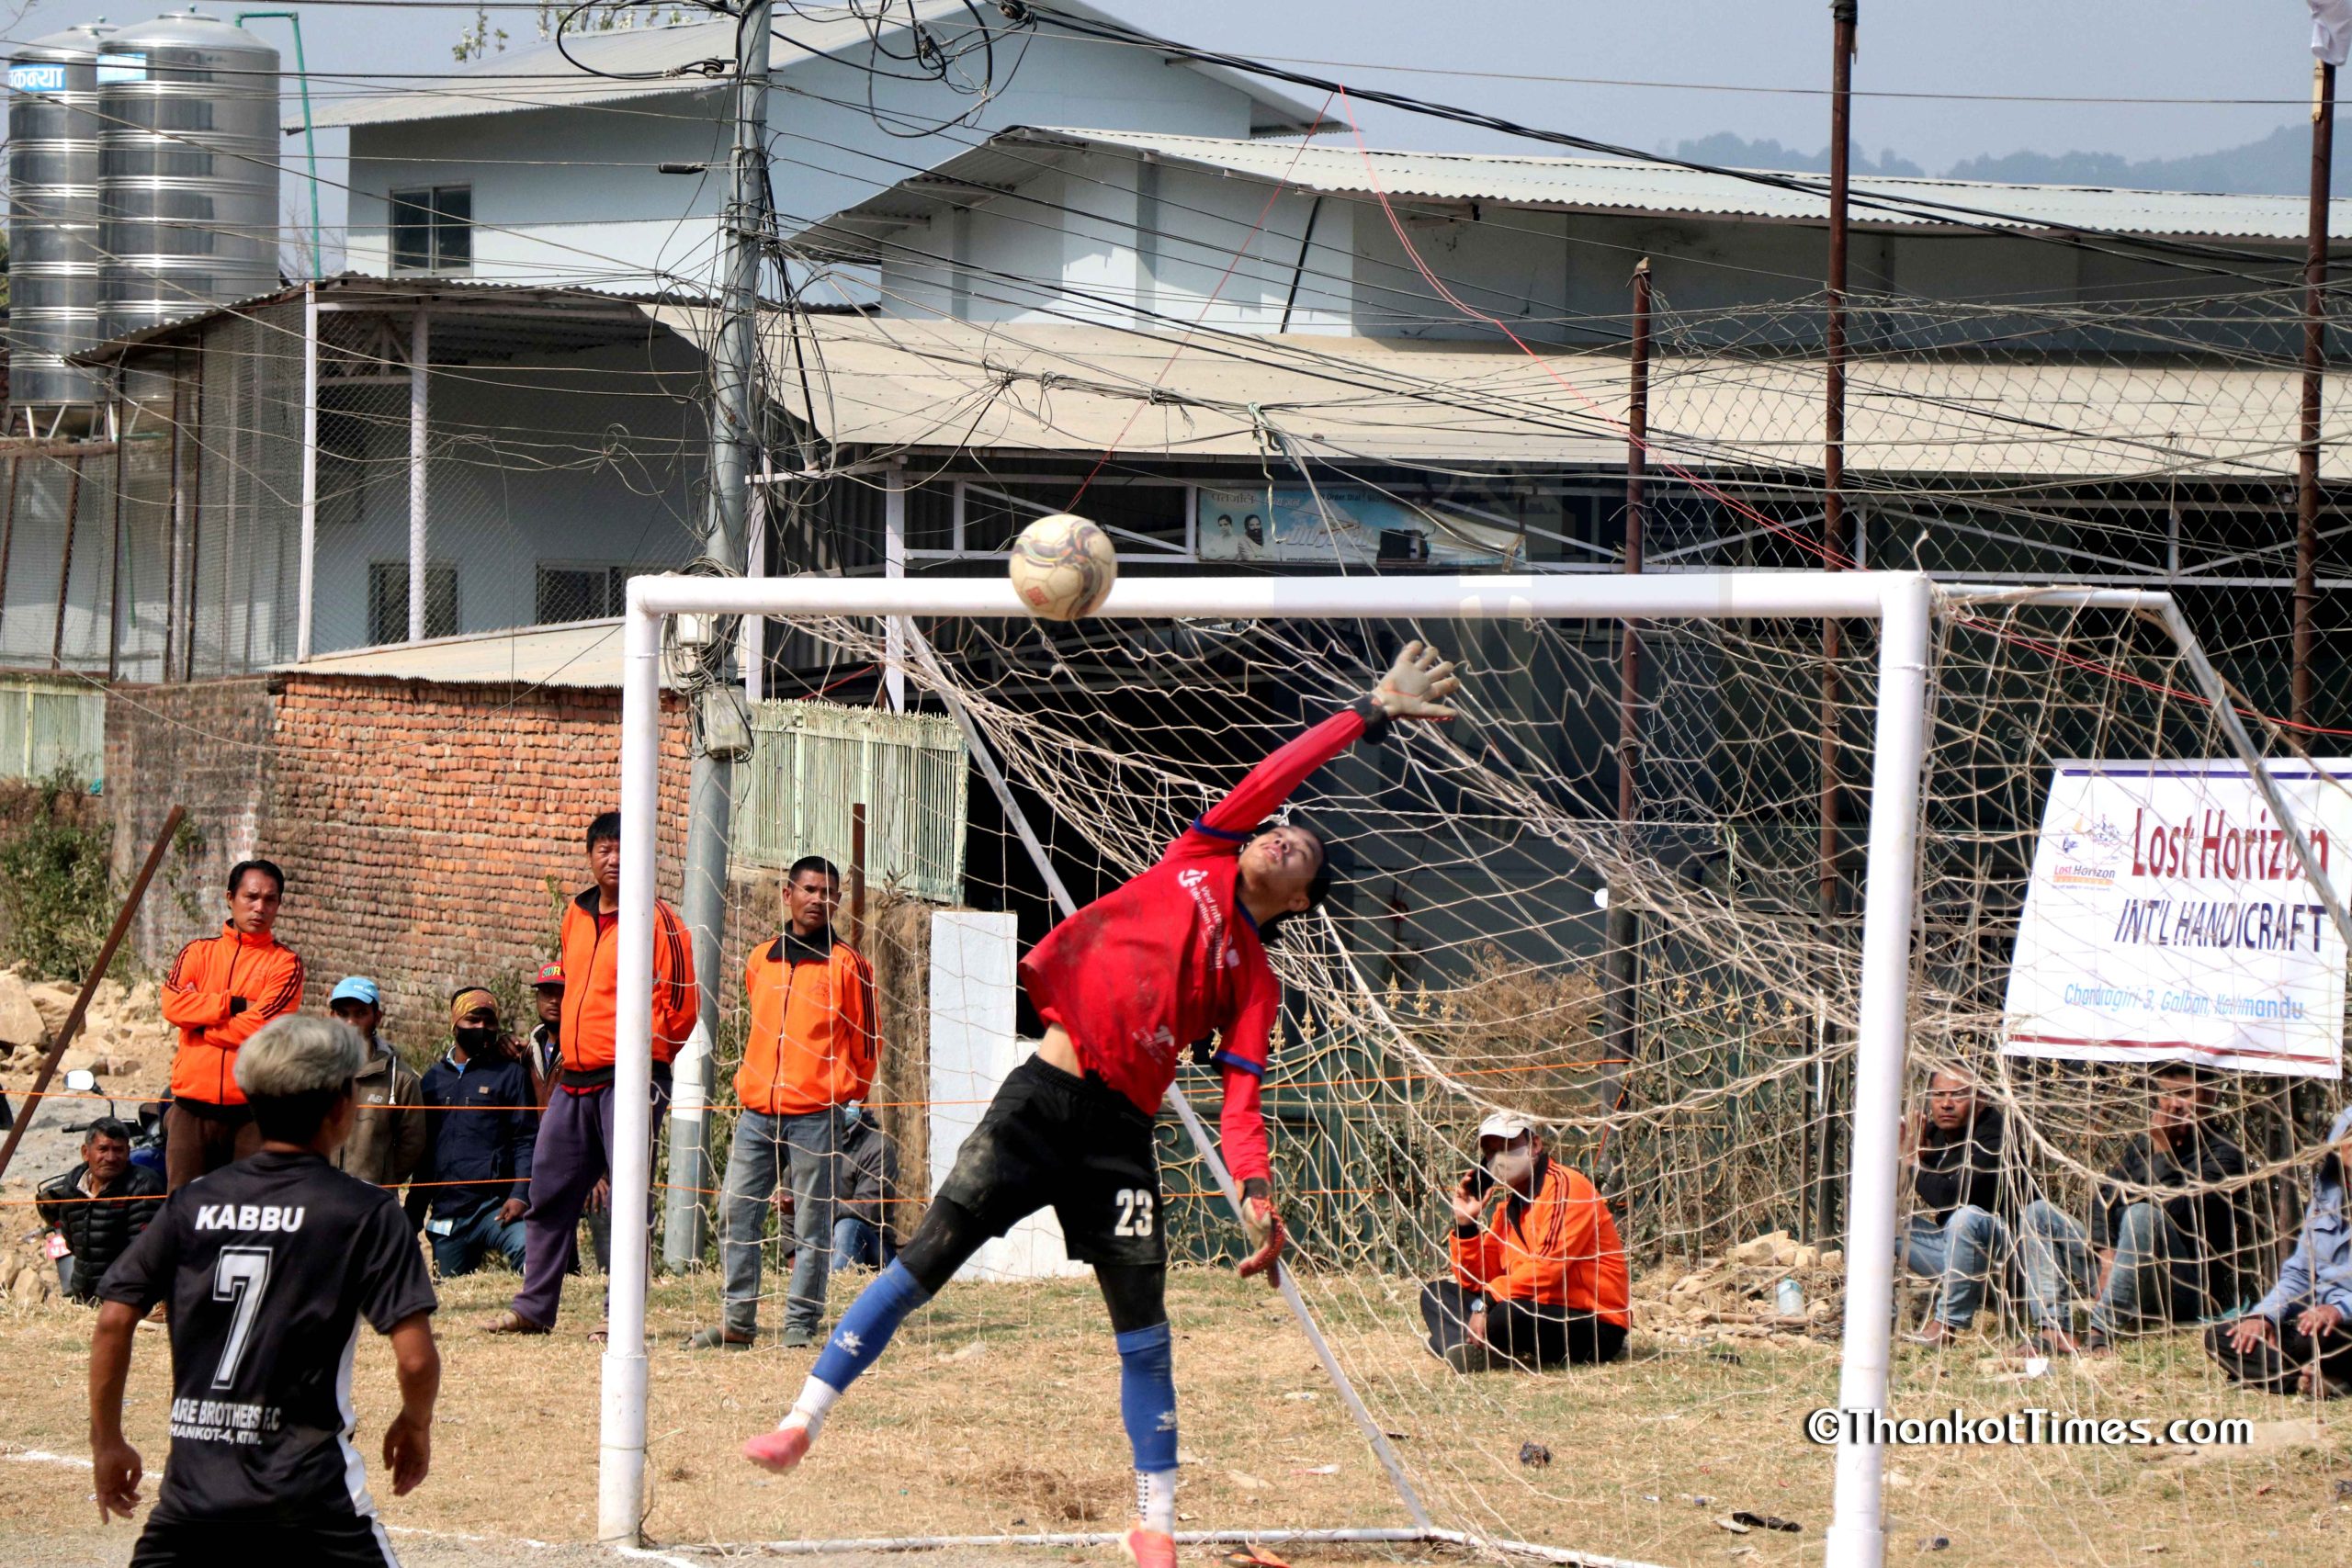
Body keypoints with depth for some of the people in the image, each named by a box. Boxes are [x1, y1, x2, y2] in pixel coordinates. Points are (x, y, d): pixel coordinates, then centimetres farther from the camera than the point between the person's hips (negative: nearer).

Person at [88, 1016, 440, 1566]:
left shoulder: (193, 1202, 7)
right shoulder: (365, 1211, -4)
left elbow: (114, 1320, 3)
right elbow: (415, 1357, -9)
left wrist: (106, 1443, 14)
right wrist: (415, 1426, 12)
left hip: (194, 1479, 4)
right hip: (309, 1489, -4)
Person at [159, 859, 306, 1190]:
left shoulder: (285, 963, 3)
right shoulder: (199, 952, 12)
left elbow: (259, 1027, -11)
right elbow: (172, 1004, -6)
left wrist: (199, 1022, -3)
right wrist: (235, 1004, -10)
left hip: (250, 1111, -2)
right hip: (193, 1104, 2)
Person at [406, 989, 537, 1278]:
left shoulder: (509, 1073, 7)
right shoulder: (434, 1079, 20)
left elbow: (526, 1139, 0)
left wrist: (520, 1196, -16)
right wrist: (411, 1220, 19)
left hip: (494, 1207, -5)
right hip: (445, 1217, 5)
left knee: (528, 1249, -33)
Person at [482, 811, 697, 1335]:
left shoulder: (657, 919, -5)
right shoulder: (575, 917, 15)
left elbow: (679, 1005, -6)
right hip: (575, 1080, 7)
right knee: (549, 1191, 9)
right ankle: (534, 1307, 17)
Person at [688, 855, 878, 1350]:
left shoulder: (845, 965, -1)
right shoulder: (761, 960, 13)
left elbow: (863, 1043, 5)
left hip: (815, 1115, -5)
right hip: (757, 1111, 5)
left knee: (811, 1223, -2)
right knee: (736, 1213, 1)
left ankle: (800, 1324, 1)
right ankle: (737, 1319, 6)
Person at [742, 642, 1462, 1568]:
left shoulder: (1256, 984, 10)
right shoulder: (1198, 859, 12)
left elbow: (1240, 1099, 0)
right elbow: (1276, 776, 7)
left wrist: (1256, 1194, -16)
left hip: (1119, 1133, 1)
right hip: (1044, 1098, -1)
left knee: (1144, 1333, -3)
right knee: (924, 1261, -7)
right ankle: (803, 1422, -3)